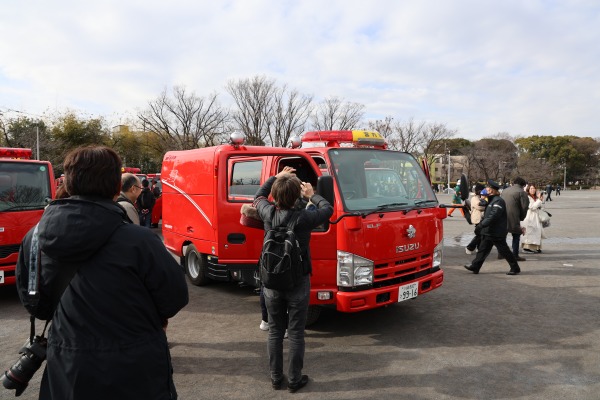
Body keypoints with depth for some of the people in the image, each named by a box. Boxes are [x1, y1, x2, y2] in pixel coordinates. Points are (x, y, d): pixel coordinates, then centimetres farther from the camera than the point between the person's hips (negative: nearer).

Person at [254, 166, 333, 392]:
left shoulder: (268, 214, -8)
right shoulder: (303, 218, -19)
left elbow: (259, 197, 15)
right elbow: (328, 210, -1)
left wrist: (276, 177, 21)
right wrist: (312, 196, 14)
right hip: (298, 283, -3)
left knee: (275, 332, 15)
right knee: (296, 333, 8)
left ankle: (275, 378, 25)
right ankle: (294, 380, 19)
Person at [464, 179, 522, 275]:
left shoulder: (498, 201, -18)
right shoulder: (491, 200, 13)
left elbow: (493, 216, -28)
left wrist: (481, 225, -29)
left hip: (497, 233, -10)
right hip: (488, 232, 10)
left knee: (504, 250, 0)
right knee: (483, 249, 10)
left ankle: (515, 268, 13)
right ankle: (475, 266, 13)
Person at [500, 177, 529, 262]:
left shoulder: (505, 190, 17)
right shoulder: (521, 192, -3)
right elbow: (524, 207, -8)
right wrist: (521, 218, 6)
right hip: (513, 218, -6)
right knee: (516, 235, 5)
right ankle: (515, 255, 5)